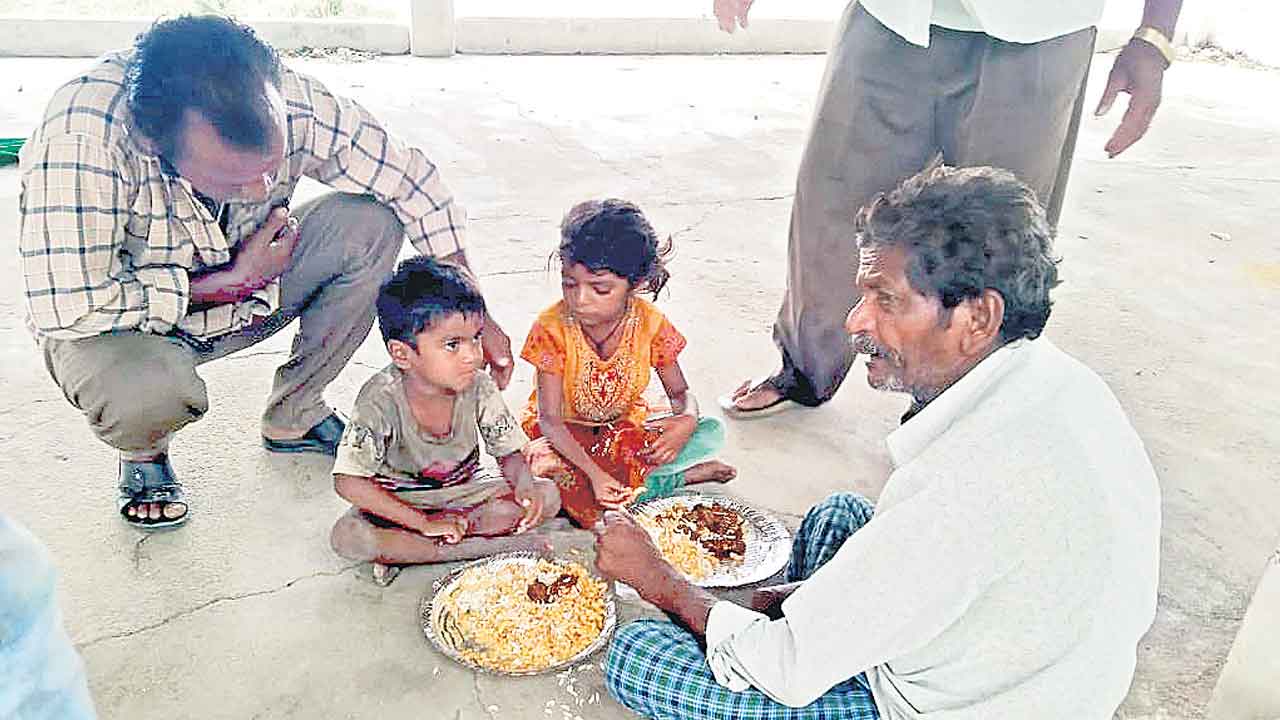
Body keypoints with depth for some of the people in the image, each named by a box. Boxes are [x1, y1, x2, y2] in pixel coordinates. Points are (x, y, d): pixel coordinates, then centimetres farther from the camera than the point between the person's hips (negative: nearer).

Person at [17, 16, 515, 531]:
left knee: (370, 224, -18)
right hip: (123, 321, -4)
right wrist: (228, 284, -28)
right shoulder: (82, 135, -37)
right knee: (144, 392, -38)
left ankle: (293, 416, 3)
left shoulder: (290, 103, -27)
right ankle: (142, 452, 4)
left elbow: (414, 182, -15)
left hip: (240, 279, 4)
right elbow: (62, 308, -33)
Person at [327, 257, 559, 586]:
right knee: (346, 536, -31)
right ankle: (486, 547, -27)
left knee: (547, 496, -17)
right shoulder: (381, 399, -25)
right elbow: (349, 483, -27)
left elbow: (509, 451, -4)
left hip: (463, 491, 4)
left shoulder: (478, 387, -15)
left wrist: (524, 484, -28)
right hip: (400, 501, -3)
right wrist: (424, 523, -29)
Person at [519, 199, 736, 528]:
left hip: (626, 426, 1)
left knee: (712, 433, -18)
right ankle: (677, 478, -20)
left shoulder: (651, 324, -16)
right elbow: (550, 419, -23)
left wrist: (688, 419, -29)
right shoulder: (552, 328, -23)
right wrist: (594, 474, -38)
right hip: (566, 434, -1)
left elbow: (681, 392, -2)